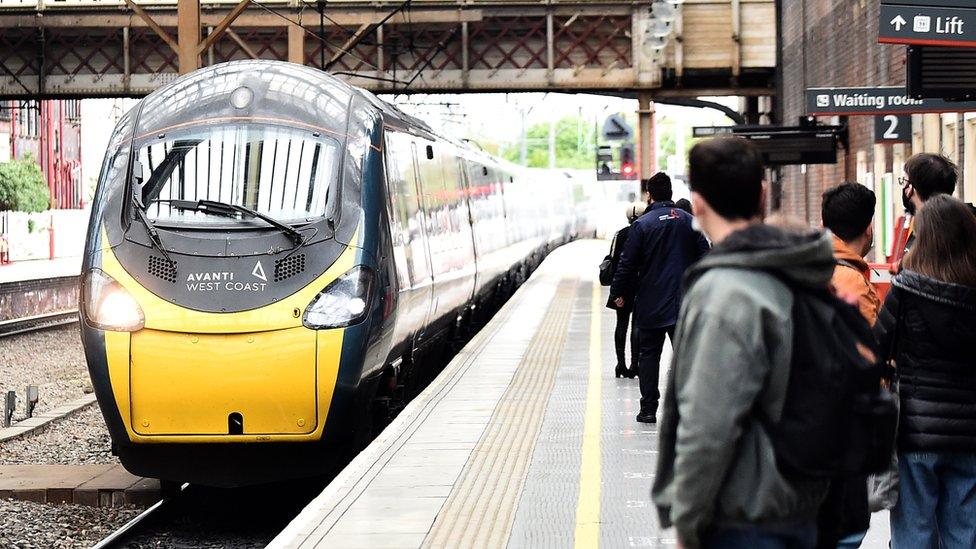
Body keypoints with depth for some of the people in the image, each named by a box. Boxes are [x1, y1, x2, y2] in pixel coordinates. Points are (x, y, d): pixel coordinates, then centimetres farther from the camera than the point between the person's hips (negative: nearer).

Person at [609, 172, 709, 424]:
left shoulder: (642, 224, -7)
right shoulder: (689, 221, 3)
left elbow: (628, 263, -6)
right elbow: (704, 256, 6)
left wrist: (618, 293, 6)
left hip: (651, 304, -2)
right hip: (684, 302, 2)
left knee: (648, 354, 6)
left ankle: (648, 409, 5)